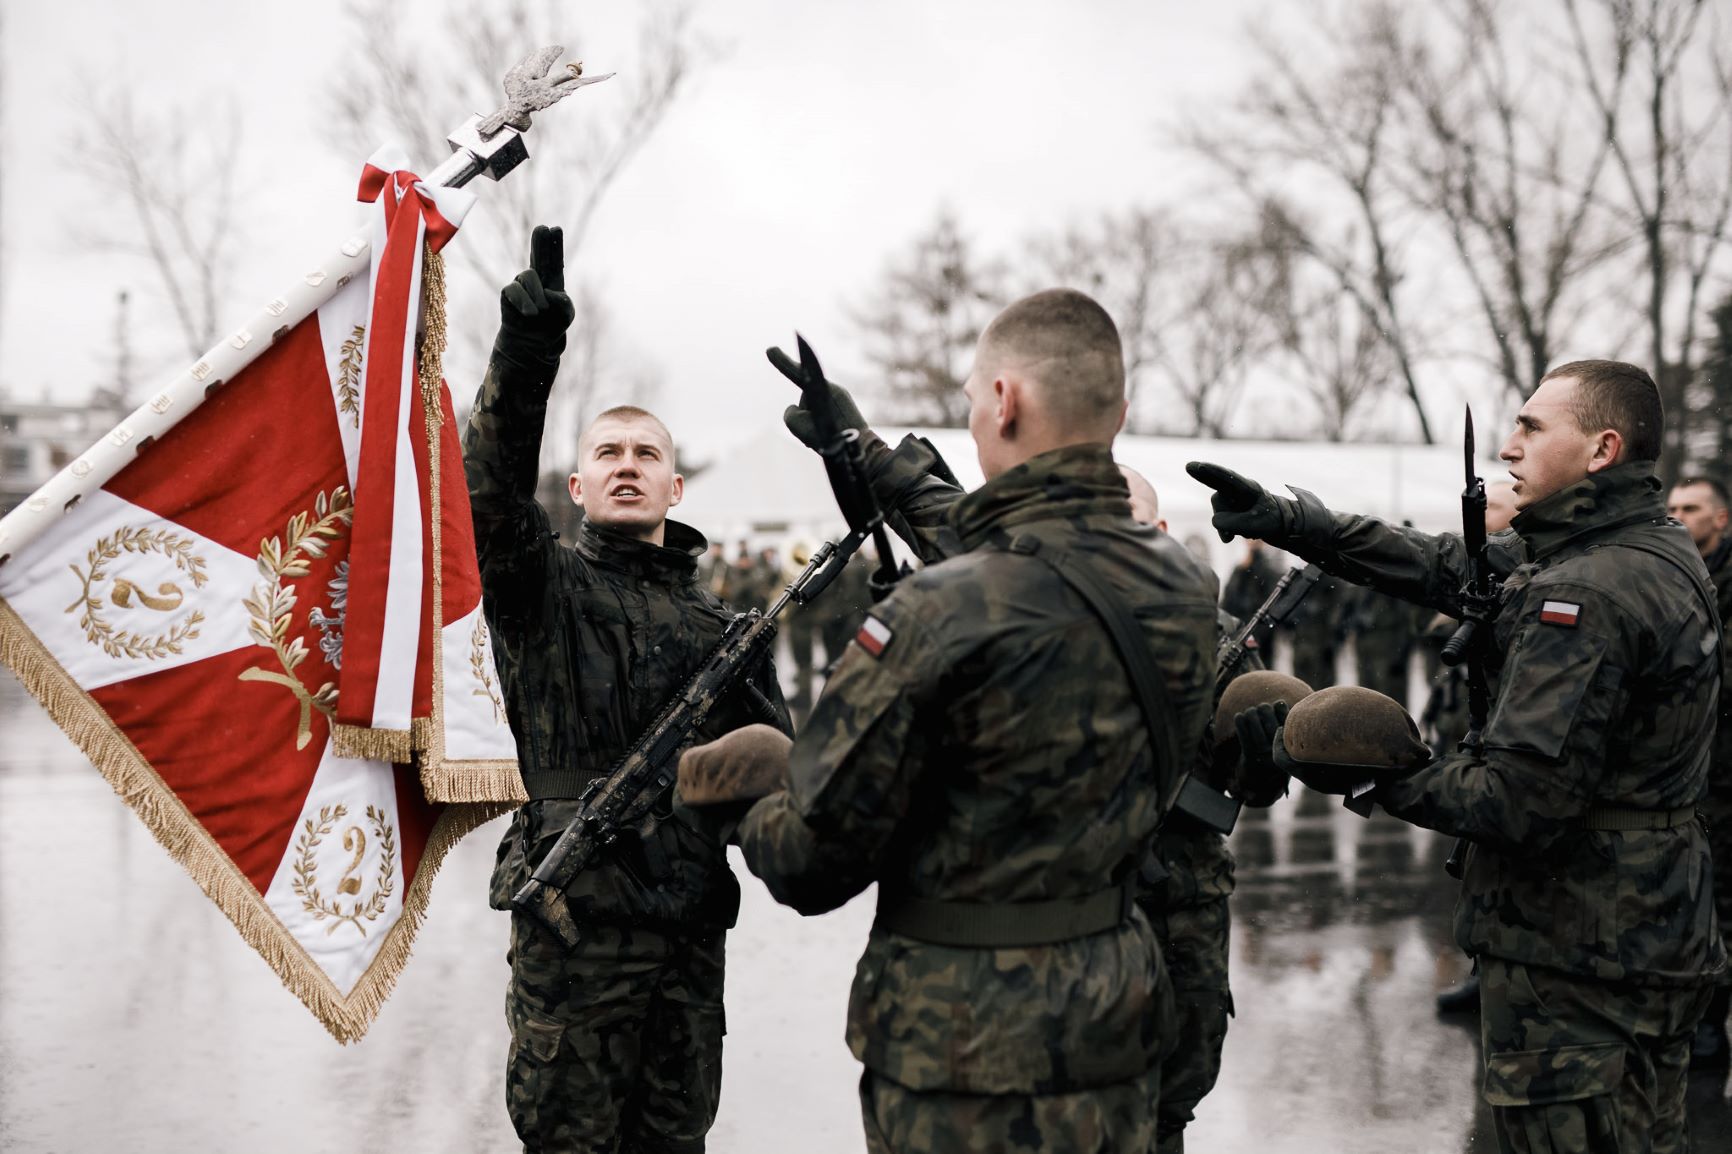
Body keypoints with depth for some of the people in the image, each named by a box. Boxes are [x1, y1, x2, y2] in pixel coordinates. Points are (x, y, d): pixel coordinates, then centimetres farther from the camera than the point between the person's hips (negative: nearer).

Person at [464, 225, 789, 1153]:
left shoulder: (714, 623, 15)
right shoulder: (545, 587, 1)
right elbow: (489, 490, -19)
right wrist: (525, 356, -34)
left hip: (690, 922, 4)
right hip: (575, 916, -4)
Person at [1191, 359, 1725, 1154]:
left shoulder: (1584, 594, -23)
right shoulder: (1659, 551, 9)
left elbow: (1520, 800, -27)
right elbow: (1446, 566, 12)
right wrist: (1284, 519, 8)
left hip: (1573, 962, -10)